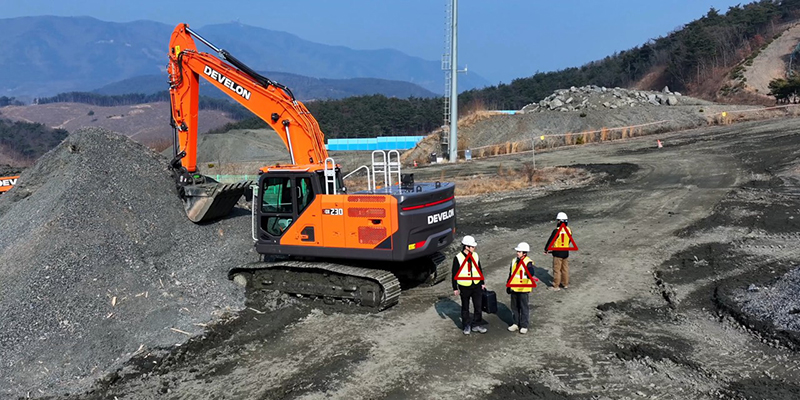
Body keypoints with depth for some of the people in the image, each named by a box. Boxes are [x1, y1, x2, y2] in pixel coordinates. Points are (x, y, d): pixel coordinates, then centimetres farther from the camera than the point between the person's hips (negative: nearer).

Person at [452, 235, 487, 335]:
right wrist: (455, 288, -7)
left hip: (476, 286, 4)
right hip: (464, 287, -3)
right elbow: (454, 274, -8)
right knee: (465, 308, 11)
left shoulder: (475, 256, 0)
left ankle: (476, 325, 22)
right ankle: (466, 326, 26)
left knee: (478, 307, 7)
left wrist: (483, 283, 13)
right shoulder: (458, 258, -13)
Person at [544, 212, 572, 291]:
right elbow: (569, 241, 11)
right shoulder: (569, 230, -1)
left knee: (557, 269, 5)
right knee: (565, 268, 19)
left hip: (558, 252, -6)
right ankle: (566, 283, 30)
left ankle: (556, 286, 12)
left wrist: (546, 249, -2)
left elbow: (550, 241, -16)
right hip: (566, 252, 6)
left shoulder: (556, 231, -22)